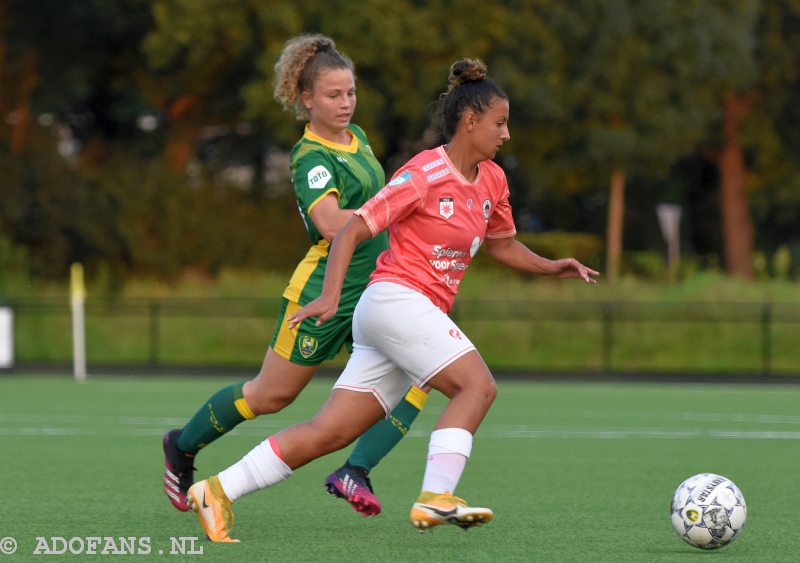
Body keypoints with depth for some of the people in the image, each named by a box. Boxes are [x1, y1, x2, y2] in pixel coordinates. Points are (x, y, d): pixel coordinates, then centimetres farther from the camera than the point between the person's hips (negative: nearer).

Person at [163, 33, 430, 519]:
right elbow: (331, 223, -35)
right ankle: (184, 446, 29)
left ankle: (355, 472, -17)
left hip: (372, 292, 7)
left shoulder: (356, 136, 9)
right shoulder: (312, 157, -17)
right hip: (324, 291, -7)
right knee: (271, 395, 6)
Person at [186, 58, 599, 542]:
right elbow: (352, 231, -10)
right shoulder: (425, 175, -10)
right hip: (395, 298, -8)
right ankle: (435, 499, -26)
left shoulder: (493, 181, 14)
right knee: (477, 384, -20)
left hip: (417, 316, 8)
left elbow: (501, 244, 30)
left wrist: (551, 267, 15)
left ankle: (217, 491, 2)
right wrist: (331, 296, -21)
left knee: (329, 433, 1)